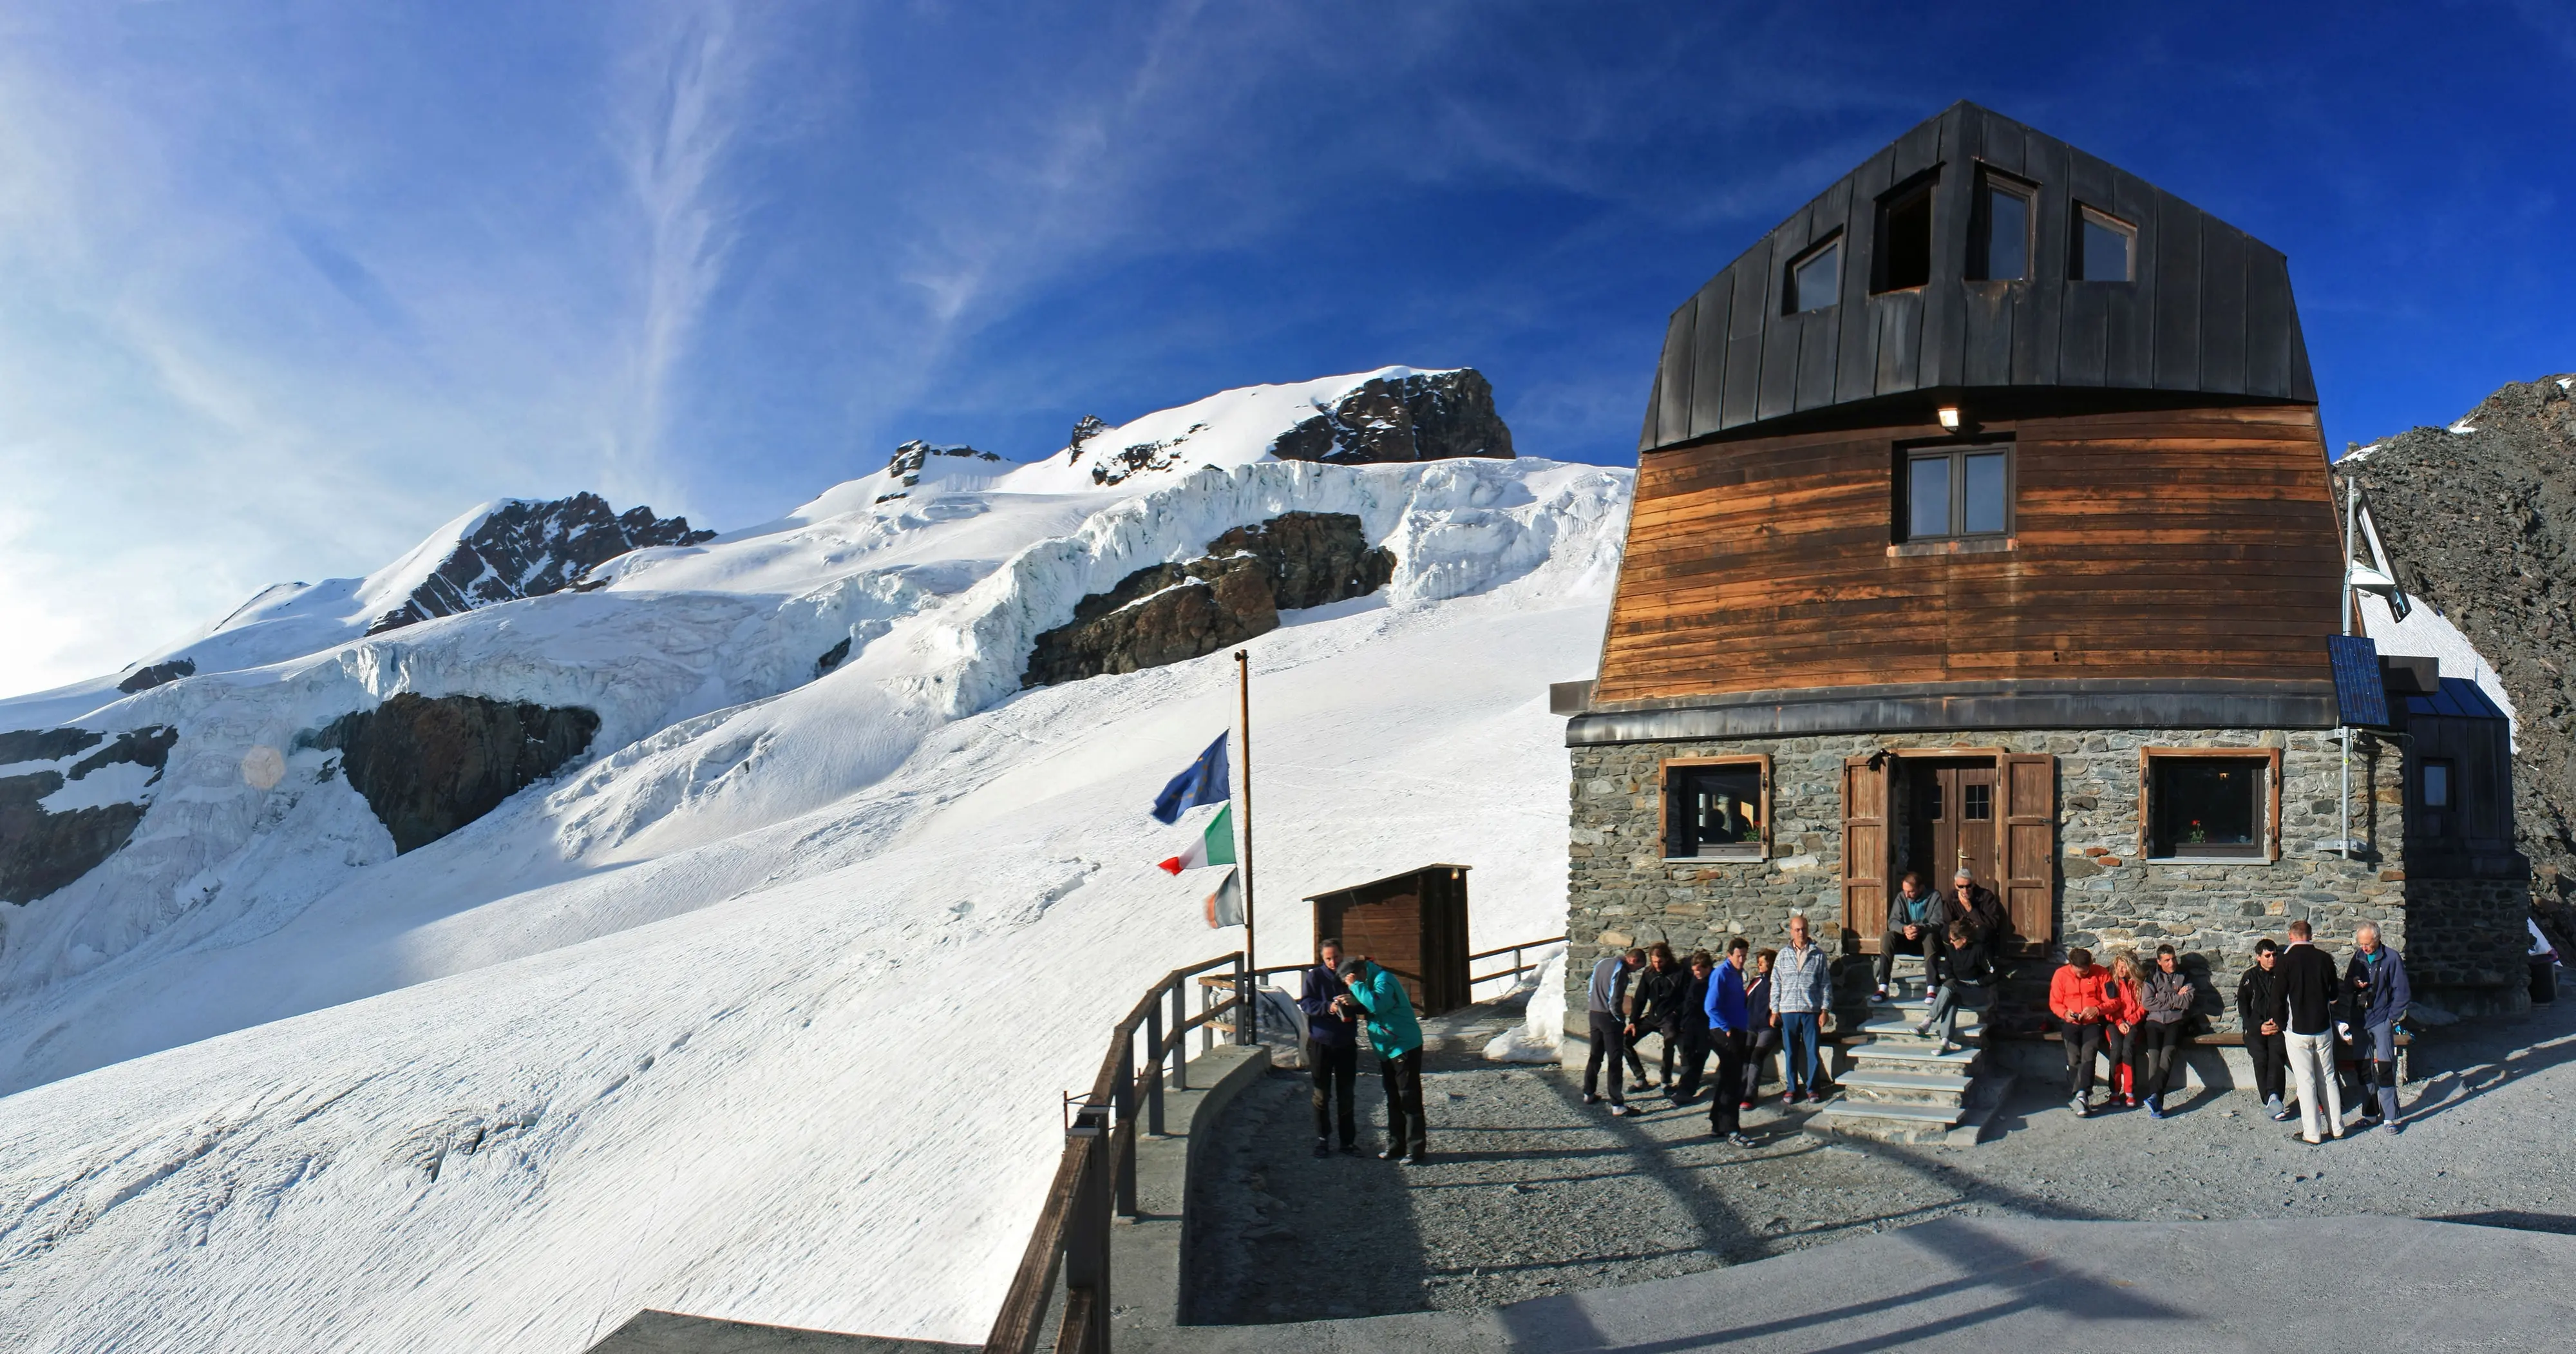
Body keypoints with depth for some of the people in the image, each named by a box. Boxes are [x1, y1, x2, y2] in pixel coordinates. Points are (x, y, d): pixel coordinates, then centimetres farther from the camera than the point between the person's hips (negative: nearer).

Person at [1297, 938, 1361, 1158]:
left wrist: (1355, 1002, -16)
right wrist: (1328, 1007, -29)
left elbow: (1365, 1006, 7)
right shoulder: (1315, 976, -5)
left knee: (1347, 1095, 8)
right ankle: (1322, 1139, 15)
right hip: (1321, 1043, -3)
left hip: (1347, 1044, 3)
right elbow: (1305, 1003, -14)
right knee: (1322, 1095, 5)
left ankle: (1348, 1140, 16)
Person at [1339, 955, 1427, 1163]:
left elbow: (1377, 1005, -33)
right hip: (1387, 1049, 10)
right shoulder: (1370, 982, 11)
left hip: (1405, 1046, -10)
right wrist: (1355, 1003, -2)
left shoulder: (1383, 979, -18)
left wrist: (1356, 986, -24)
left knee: (1409, 1100, -7)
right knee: (1393, 1099, 14)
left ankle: (1416, 1150, -4)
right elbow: (1370, 1011, 16)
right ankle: (1396, 1145, 21)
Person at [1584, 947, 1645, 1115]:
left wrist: (1595, 1008, 18)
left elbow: (1590, 991, 15)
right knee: (1615, 1060, -4)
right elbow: (1614, 1001, -20)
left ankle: (1588, 1094, 26)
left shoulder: (1602, 963, 10)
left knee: (1595, 1056, 19)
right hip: (1609, 1018, -8)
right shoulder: (1620, 970, -17)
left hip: (1594, 1015, 8)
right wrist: (1621, 1021, -9)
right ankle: (1617, 1104, -5)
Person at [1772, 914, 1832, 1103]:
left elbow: (1824, 983, 3)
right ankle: (1792, 1088, 16)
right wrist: (1774, 1010, 2)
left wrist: (1824, 1009, -2)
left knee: (1812, 1050, 3)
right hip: (1788, 1010, 1)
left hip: (1811, 1010, -1)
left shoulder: (1818, 954, 2)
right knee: (1791, 1052, 7)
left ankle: (1811, 1088, 14)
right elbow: (1776, 984, 7)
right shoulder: (1783, 955, 6)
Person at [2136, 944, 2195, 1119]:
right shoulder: (2152, 976, 12)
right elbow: (2147, 1003, 0)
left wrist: (2163, 998, -3)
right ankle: (2156, 1104, -27)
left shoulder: (2184, 976, 14)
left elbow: (2188, 1002, -1)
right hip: (2155, 1022, 0)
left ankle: (2153, 1096, -38)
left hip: (2175, 1022, 0)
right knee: (2154, 1057, -22)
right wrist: (2176, 999, -1)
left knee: (2167, 1054, -27)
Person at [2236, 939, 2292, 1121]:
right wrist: (2258, 1026, -5)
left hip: (2279, 1029, 0)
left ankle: (2273, 1097, -41)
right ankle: (2272, 1102, -26)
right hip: (2256, 1029, 0)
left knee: (2277, 1056, -28)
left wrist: (2281, 1025, -4)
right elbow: (2242, 1006, 8)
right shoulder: (2250, 977, 12)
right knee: (2260, 1058, -24)